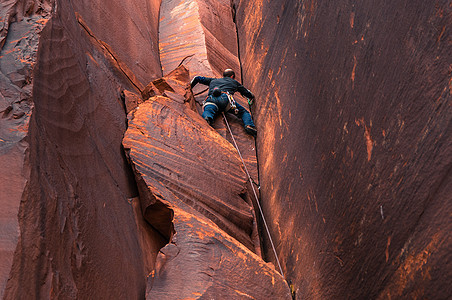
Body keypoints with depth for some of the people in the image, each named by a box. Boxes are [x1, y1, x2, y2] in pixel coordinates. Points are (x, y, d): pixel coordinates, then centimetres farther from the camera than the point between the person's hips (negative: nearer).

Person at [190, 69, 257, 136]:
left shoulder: (213, 80, 43)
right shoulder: (234, 82, 38)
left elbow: (197, 78, 50)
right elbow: (246, 92, 48)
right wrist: (252, 97, 70)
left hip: (211, 98, 1)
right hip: (225, 98, -1)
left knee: (207, 111, -26)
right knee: (244, 112, 10)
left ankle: (207, 119, -63)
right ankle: (249, 125, -19)